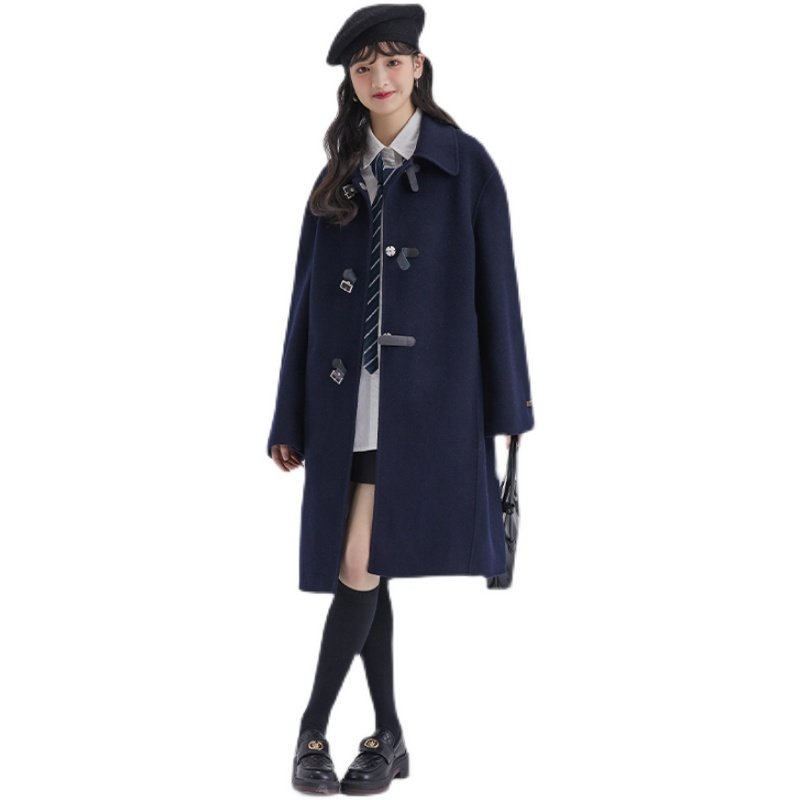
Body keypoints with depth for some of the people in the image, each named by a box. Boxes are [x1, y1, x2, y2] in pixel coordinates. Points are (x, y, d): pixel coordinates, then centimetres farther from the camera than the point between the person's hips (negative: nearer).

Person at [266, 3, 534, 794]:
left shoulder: (464, 164, 0)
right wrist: (291, 419, 10)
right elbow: (309, 294, 12)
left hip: (423, 395, -5)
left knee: (362, 565, -11)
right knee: (362, 570, 8)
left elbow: (494, 285, -1)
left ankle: (314, 727, 5)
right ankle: (388, 736, 21)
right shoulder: (338, 177, 12)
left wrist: (504, 407, -4)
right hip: (346, 401, 5)